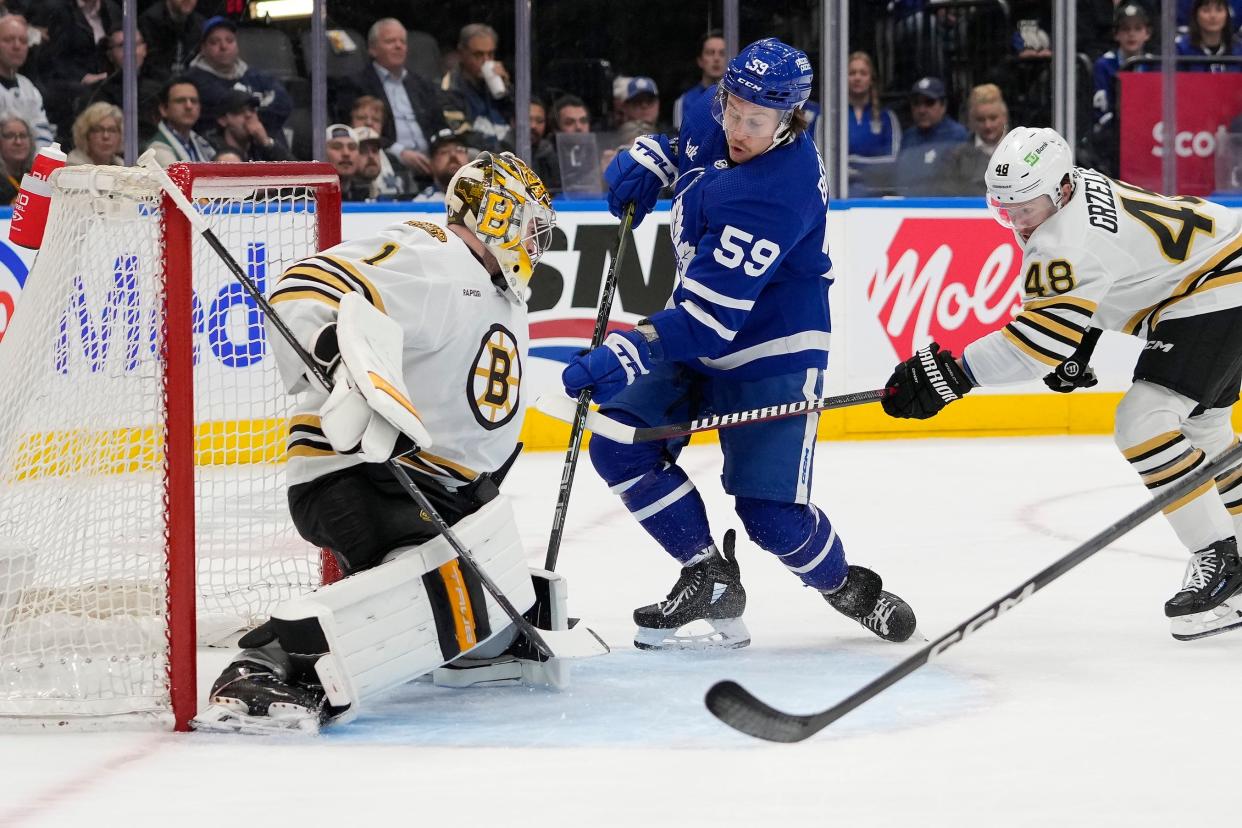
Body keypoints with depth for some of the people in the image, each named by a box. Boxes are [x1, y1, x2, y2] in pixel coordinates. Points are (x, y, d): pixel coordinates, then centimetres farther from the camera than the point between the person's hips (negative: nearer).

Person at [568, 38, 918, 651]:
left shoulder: (775, 197, -32)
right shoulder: (712, 120, -8)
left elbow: (709, 315, -36)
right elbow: (680, 143, 21)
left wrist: (628, 356, -44)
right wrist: (646, 161, -1)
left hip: (771, 353, -8)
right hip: (697, 339, 8)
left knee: (771, 516, -11)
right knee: (619, 448, -8)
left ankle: (844, 585, 23)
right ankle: (711, 579, 7)